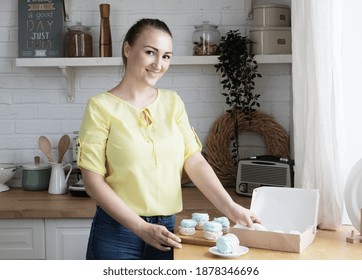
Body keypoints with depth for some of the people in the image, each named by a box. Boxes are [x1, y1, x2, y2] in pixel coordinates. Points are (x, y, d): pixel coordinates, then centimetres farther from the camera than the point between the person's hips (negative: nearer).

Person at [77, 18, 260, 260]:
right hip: (118, 231, -4)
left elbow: (195, 161, 0)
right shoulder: (102, 106, -7)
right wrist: (141, 227, -17)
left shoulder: (172, 102, 6)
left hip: (166, 230, 4)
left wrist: (229, 207, -13)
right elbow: (93, 180, -11)